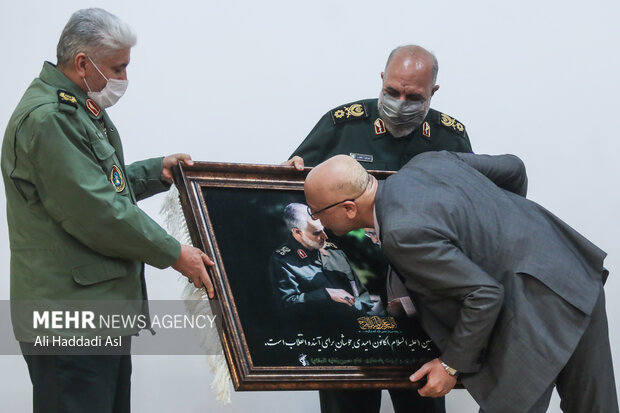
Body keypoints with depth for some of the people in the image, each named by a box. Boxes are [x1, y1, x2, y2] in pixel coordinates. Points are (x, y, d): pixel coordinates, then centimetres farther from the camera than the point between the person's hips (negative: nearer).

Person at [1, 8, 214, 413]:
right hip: (70, 317, -11)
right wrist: (173, 253, -13)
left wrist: (157, 170, 12)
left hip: (102, 305, 11)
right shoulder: (47, 118, -19)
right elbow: (97, 211, -22)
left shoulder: (78, 108, 16)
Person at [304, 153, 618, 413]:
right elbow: (511, 167, 15)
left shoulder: (403, 232, -23)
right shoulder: (425, 162, 2)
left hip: (539, 305, -9)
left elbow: (485, 294, -22)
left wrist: (452, 365, -8)